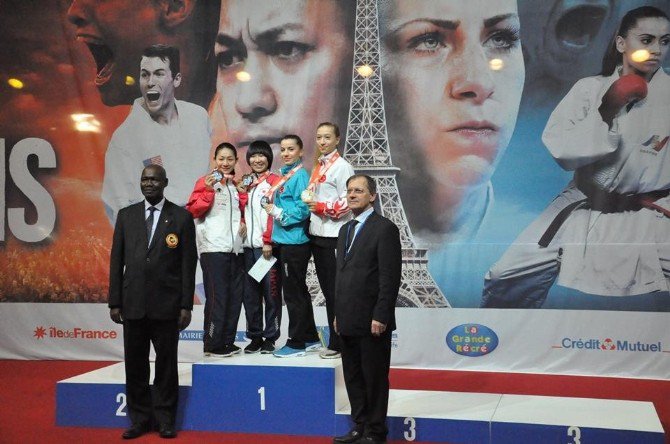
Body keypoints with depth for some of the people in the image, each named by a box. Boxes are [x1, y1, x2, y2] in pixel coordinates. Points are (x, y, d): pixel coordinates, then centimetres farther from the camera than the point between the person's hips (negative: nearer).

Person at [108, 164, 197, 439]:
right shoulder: (126, 215, 8)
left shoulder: (182, 217, 0)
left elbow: (188, 264, -2)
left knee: (166, 363, 6)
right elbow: (117, 260, 8)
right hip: (133, 304, 3)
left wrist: (186, 305, -6)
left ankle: (165, 419, 18)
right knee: (135, 365, 9)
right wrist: (114, 302, 3)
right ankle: (139, 419, 21)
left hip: (166, 304, -2)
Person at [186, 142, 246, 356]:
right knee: (217, 297, -7)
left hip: (235, 248, 6)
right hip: (213, 248, -6)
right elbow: (194, 210, -7)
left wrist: (244, 222, 6)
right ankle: (212, 344, 3)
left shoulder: (237, 185, 16)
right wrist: (209, 191, -18)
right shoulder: (205, 182, 0)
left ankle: (228, 341, 18)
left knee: (235, 296, 8)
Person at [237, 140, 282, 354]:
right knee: (250, 294, 7)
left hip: (267, 246, -6)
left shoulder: (275, 181, 0)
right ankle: (254, 337, 16)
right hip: (248, 246, 6)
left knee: (271, 293, -2)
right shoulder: (246, 183, 19)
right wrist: (240, 194, 4)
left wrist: (268, 241, -14)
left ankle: (270, 338, 6)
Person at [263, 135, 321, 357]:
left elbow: (303, 208, -20)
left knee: (293, 293, -2)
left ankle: (296, 343, 8)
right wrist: (271, 205, 5)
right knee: (299, 292, 16)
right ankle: (310, 338, 27)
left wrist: (278, 212, -12)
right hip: (285, 241, 10)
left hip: (295, 242, -10)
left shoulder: (300, 175, -11)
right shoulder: (284, 175, 15)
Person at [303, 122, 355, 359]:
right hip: (317, 234, 8)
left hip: (334, 236, -8)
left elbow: (347, 202, -15)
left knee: (336, 291, -4)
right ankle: (334, 340, 20)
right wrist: (308, 203, 7)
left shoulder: (342, 166, -8)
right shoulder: (318, 166, 18)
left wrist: (320, 207, -12)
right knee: (326, 289, 12)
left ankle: (338, 343, 4)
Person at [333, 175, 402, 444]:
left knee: (375, 378, 4)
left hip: (372, 321, -8)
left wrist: (380, 317, -18)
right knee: (353, 377, 14)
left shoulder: (384, 228, -10)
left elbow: (390, 278, -15)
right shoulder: (345, 230, 16)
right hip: (348, 320, 8)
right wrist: (338, 314, 15)